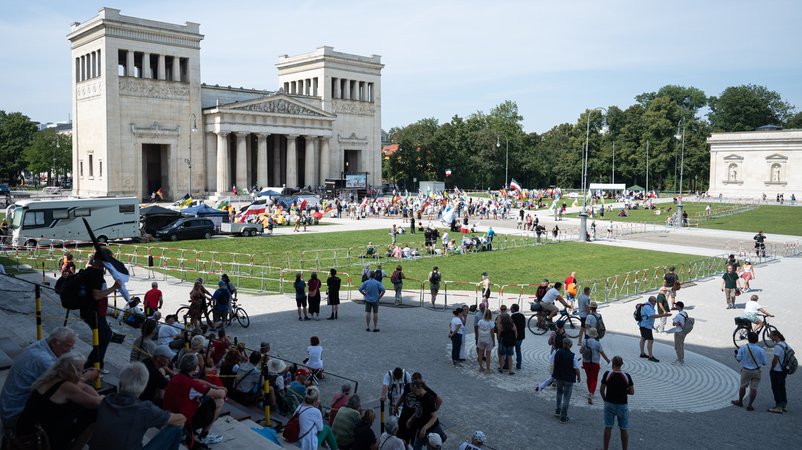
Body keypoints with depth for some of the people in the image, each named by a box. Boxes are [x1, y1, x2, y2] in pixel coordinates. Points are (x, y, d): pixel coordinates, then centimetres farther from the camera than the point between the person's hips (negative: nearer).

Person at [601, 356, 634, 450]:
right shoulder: (627, 376, -10)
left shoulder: (607, 374, -11)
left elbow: (601, 390, -6)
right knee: (623, 429, 10)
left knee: (608, 428, 8)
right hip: (622, 405, 0)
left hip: (609, 404, 0)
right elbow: (632, 392, -4)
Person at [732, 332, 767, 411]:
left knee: (743, 386, 17)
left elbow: (739, 359, -8)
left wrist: (736, 354, 14)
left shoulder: (743, 347, -11)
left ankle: (740, 401, 33)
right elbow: (764, 362, -5)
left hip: (746, 370, 0)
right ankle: (750, 405, 4)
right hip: (756, 371, 0)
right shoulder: (760, 349, -10)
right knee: (753, 388, 4)